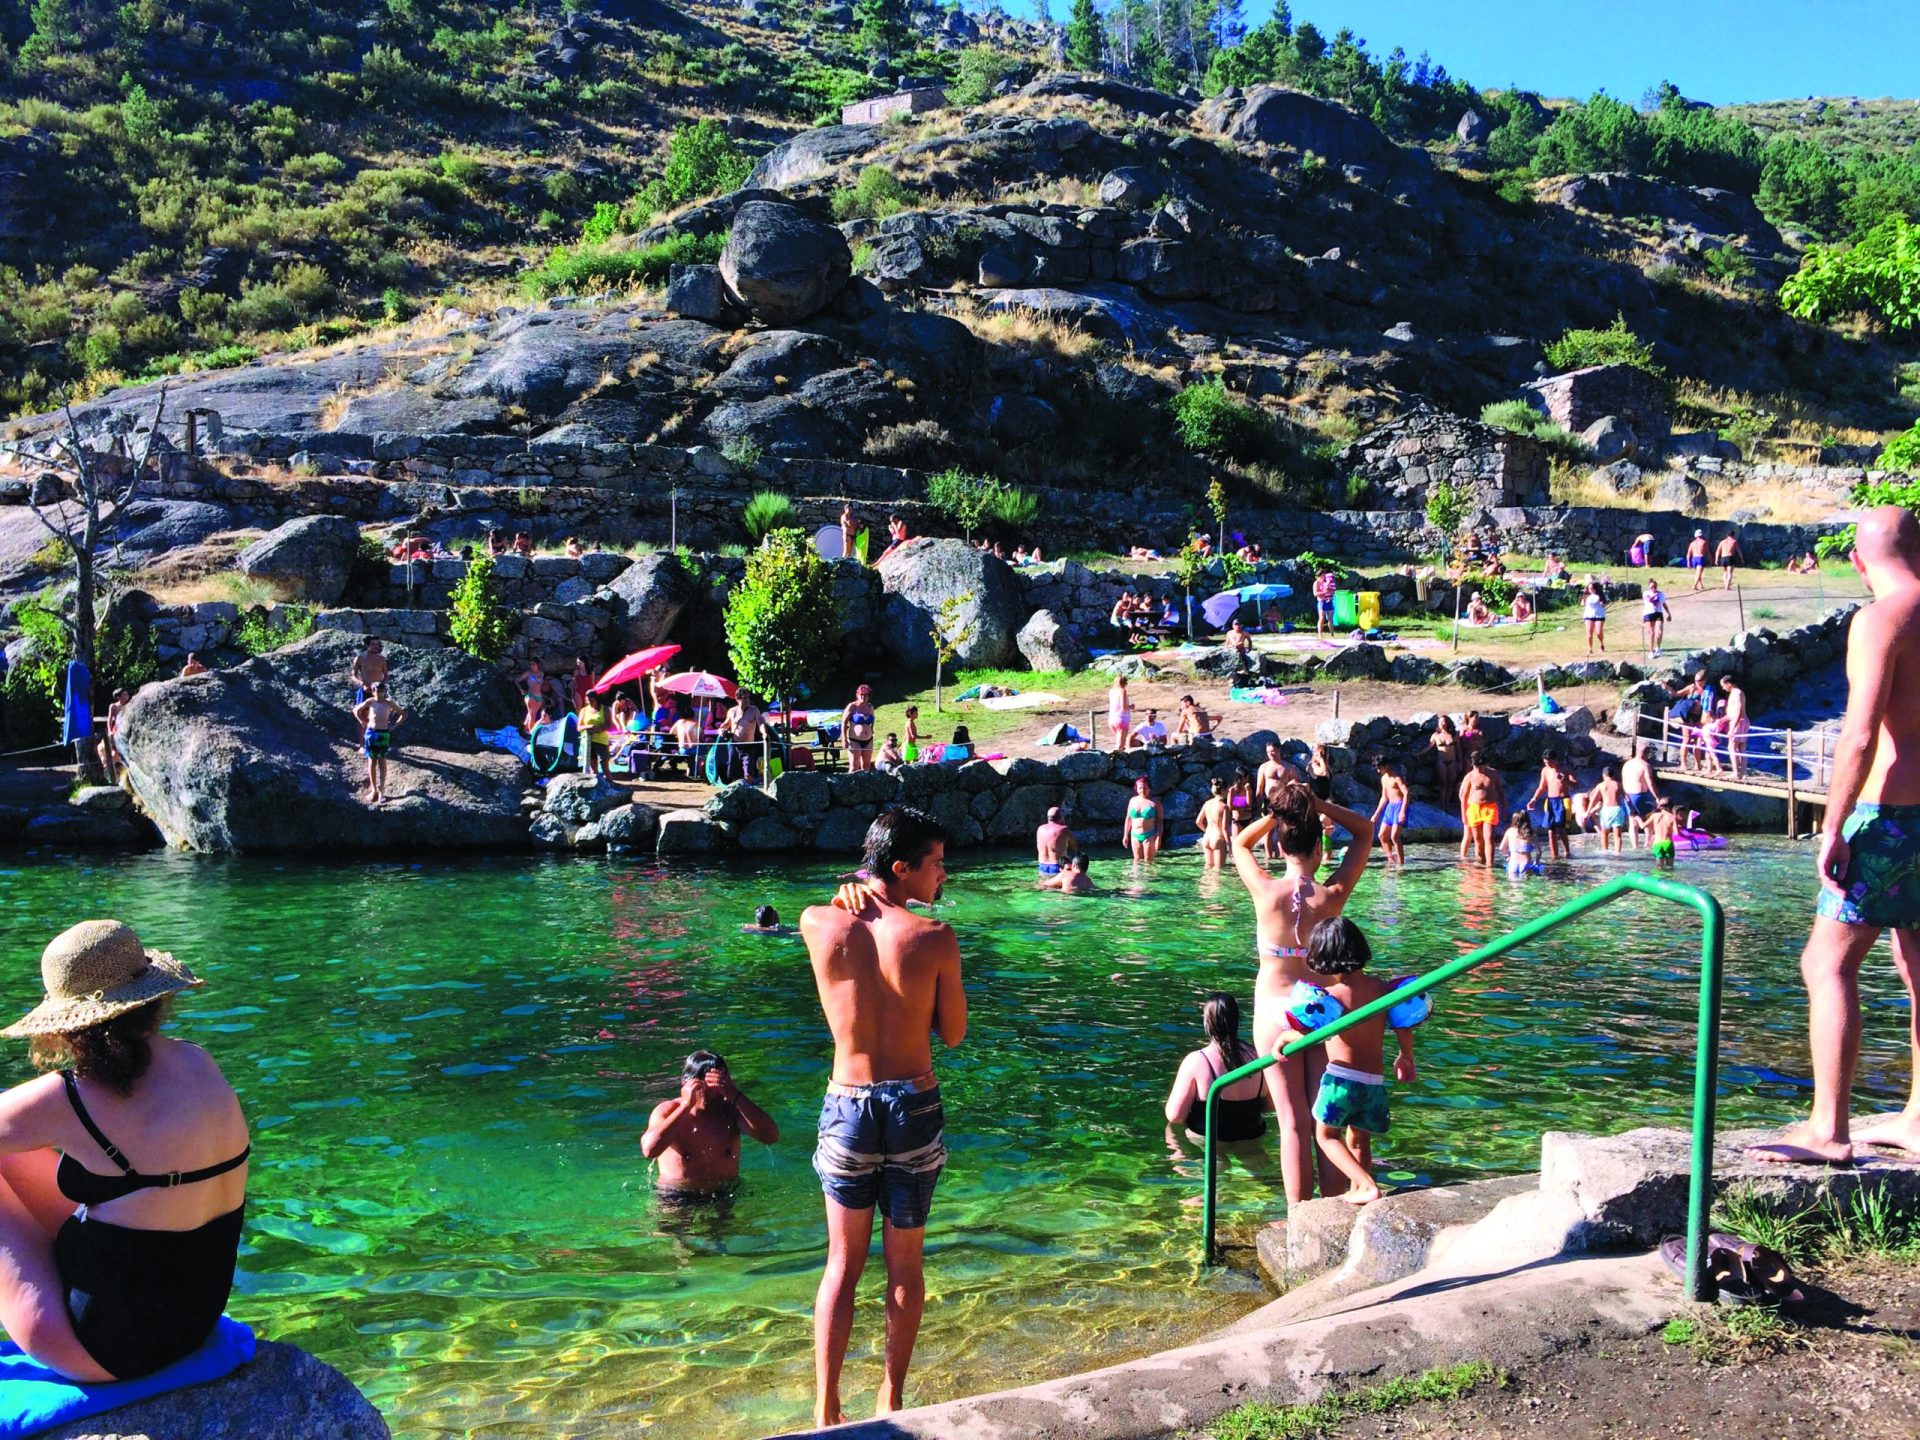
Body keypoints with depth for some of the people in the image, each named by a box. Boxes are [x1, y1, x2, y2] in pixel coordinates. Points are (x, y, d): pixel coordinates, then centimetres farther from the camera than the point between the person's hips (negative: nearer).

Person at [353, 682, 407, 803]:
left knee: (382, 762, -1)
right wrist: (363, 722, 9)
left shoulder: (389, 703, -2)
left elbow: (404, 714, 6)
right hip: (370, 732, 2)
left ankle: (381, 790, 2)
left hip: (383, 734, -2)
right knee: (371, 762, 7)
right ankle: (373, 789, 16)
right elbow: (356, 710, 16)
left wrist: (394, 726, 0)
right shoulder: (370, 702, 1)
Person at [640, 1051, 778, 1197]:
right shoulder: (667, 1111, -5)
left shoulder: (730, 1110, 1)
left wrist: (736, 1096, -21)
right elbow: (649, 1149, -25)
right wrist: (686, 1105, -23)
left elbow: (771, 1137, -14)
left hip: (725, 1195, 3)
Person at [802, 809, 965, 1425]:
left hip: (848, 1105, 1)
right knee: (905, 1265, 16)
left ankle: (826, 1411, 16)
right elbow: (954, 1033, -2)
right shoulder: (934, 938, -14)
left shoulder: (820, 924, -9)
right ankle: (890, 1402, 26)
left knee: (842, 1264, 15)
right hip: (915, 1106, -1)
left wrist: (860, 894, 8)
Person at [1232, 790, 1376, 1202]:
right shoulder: (1333, 895, -11)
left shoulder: (1266, 892, -13)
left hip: (1274, 1012, -1)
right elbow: (1365, 831, 2)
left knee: (1293, 1123, 2)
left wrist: (1276, 813, -3)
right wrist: (1318, 805, -7)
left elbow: (1240, 842, 8)